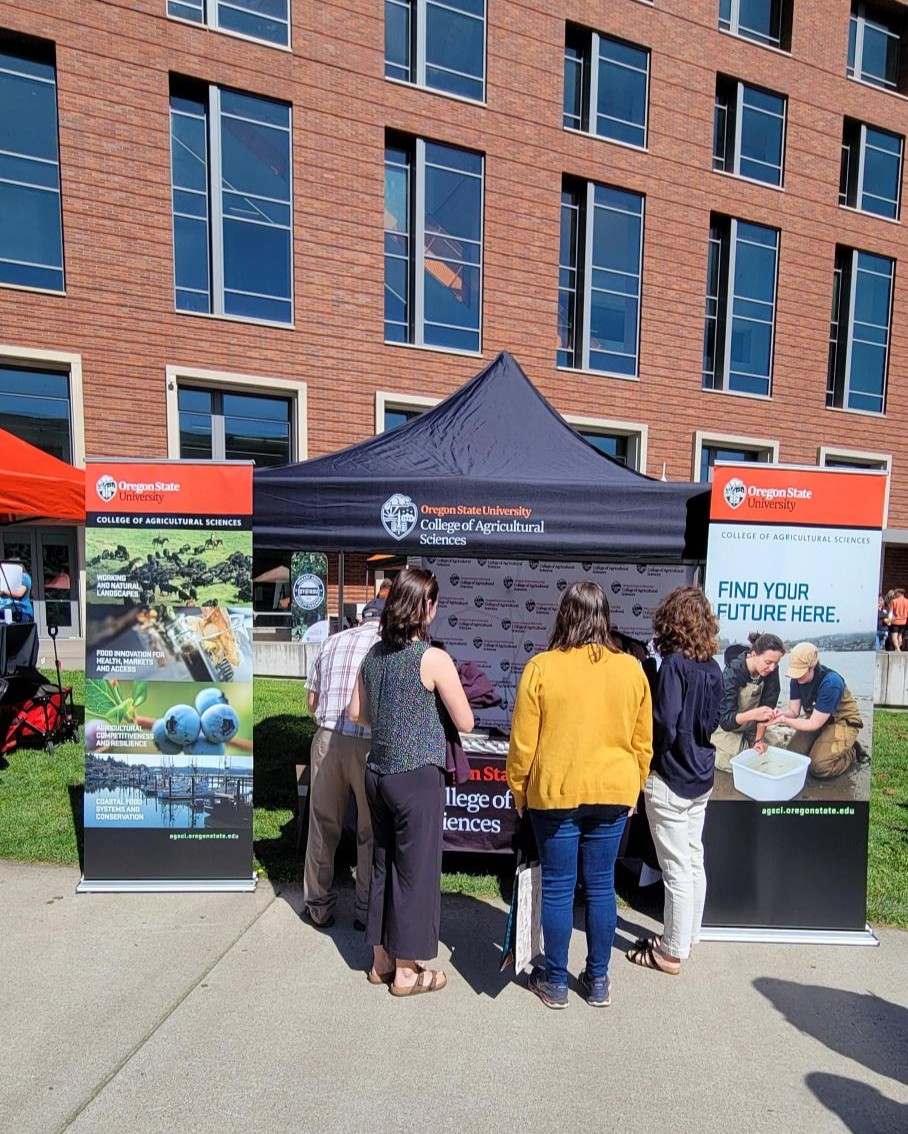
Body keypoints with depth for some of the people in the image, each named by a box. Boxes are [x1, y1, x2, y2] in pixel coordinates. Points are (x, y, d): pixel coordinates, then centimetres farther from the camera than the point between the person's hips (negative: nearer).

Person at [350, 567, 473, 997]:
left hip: (377, 771, 7)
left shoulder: (374, 654, 2)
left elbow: (357, 712, 11)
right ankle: (406, 971, 24)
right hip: (417, 776, -7)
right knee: (415, 869, 9)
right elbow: (465, 723, -10)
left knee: (383, 864, 19)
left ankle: (381, 959, 35)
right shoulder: (434, 659, -17)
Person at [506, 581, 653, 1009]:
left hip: (555, 793, -2)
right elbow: (643, 742, 4)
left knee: (558, 889, 10)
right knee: (601, 887, 16)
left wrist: (519, 791, 6)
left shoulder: (541, 668, -13)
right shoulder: (631, 669, -4)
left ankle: (555, 982, 26)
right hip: (612, 794, 3)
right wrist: (632, 790, 18)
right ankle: (598, 980, 31)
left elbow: (522, 743, -8)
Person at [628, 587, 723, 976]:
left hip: (670, 779, -8)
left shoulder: (674, 664, -20)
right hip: (702, 776, 8)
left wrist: (648, 766, -6)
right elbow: (714, 720, 11)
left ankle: (671, 952, 18)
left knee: (677, 869, 4)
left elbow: (665, 723, -21)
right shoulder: (712, 667, 2)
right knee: (694, 861, 19)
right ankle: (686, 938, 35)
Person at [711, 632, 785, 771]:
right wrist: (753, 714, -53)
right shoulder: (732, 672, -32)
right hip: (726, 726, -5)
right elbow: (726, 719, -35)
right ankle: (712, 749, 14)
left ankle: (746, 743, 25)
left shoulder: (771, 670, -18)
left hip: (751, 727, 5)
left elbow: (767, 704, -11)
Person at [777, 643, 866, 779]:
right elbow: (793, 711, -7)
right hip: (815, 718, 6)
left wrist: (784, 720, -38)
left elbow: (814, 724, -29)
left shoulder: (831, 683, -33)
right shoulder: (796, 679, -12)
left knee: (819, 768, -21)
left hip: (841, 722, -6)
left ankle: (851, 752, 6)